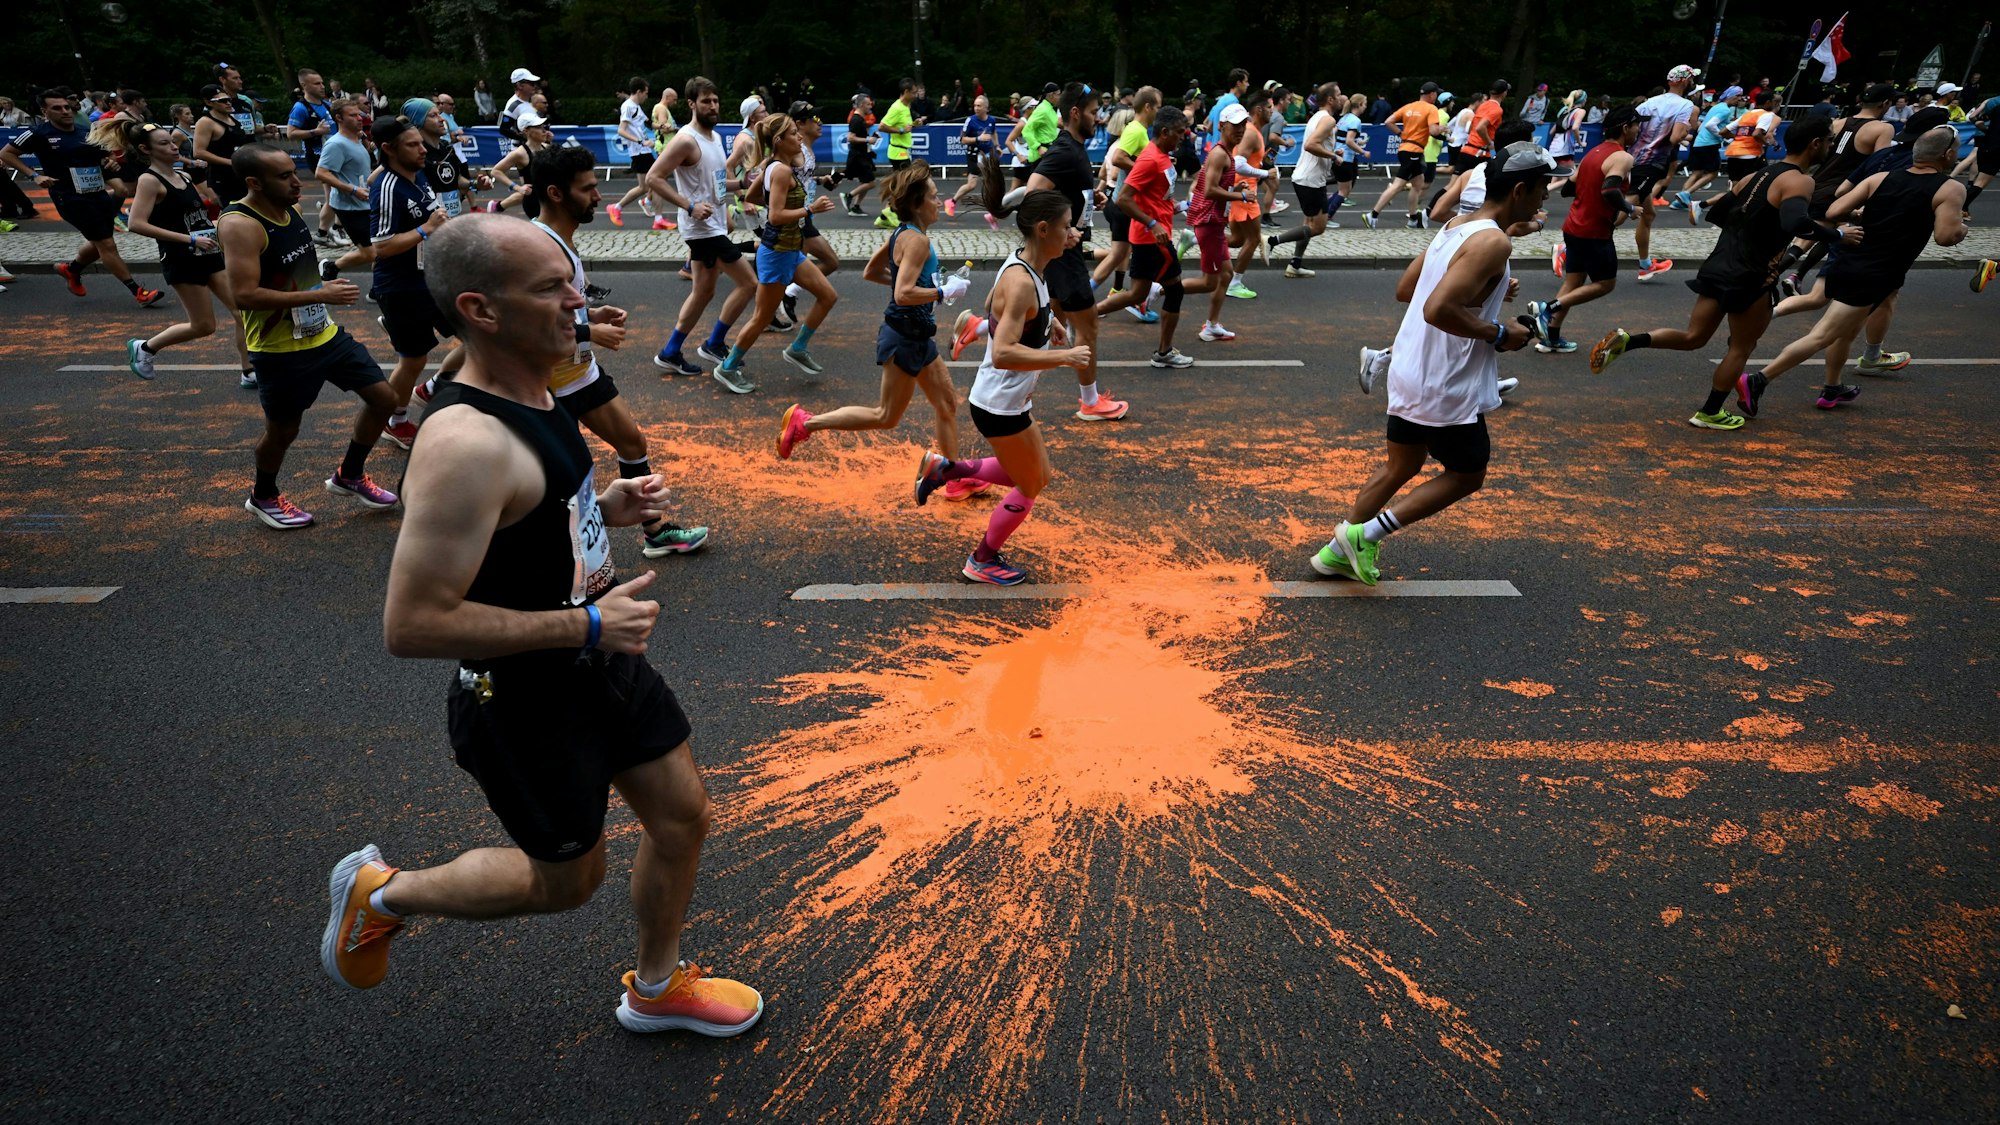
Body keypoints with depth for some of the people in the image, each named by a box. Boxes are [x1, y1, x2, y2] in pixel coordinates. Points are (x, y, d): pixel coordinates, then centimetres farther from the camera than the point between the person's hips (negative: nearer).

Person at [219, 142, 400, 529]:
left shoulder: (291, 209, 5)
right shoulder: (239, 224, -22)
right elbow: (244, 295, -28)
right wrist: (320, 295, -28)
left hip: (324, 333, 8)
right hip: (281, 350, -8)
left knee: (383, 397, 7)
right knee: (283, 430, 8)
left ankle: (349, 476, 27)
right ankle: (263, 497, 36)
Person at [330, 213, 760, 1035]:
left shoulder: (532, 391, 0)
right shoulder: (467, 445, -30)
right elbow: (411, 625, -30)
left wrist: (605, 507, 0)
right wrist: (586, 625, -27)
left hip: (602, 660, 9)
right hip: (524, 700, -8)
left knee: (681, 814, 17)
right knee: (567, 877, 14)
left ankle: (657, 988, 42)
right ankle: (378, 893, 39)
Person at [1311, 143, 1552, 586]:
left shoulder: (1456, 225, 8)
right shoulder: (1493, 242, -20)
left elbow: (1405, 289, 15)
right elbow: (1438, 310, -31)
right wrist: (1497, 333, -17)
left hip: (1410, 375, 9)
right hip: (1446, 388, -9)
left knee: (1400, 467, 20)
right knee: (1466, 475, 11)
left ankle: (1338, 552, 26)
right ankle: (1365, 533, 7)